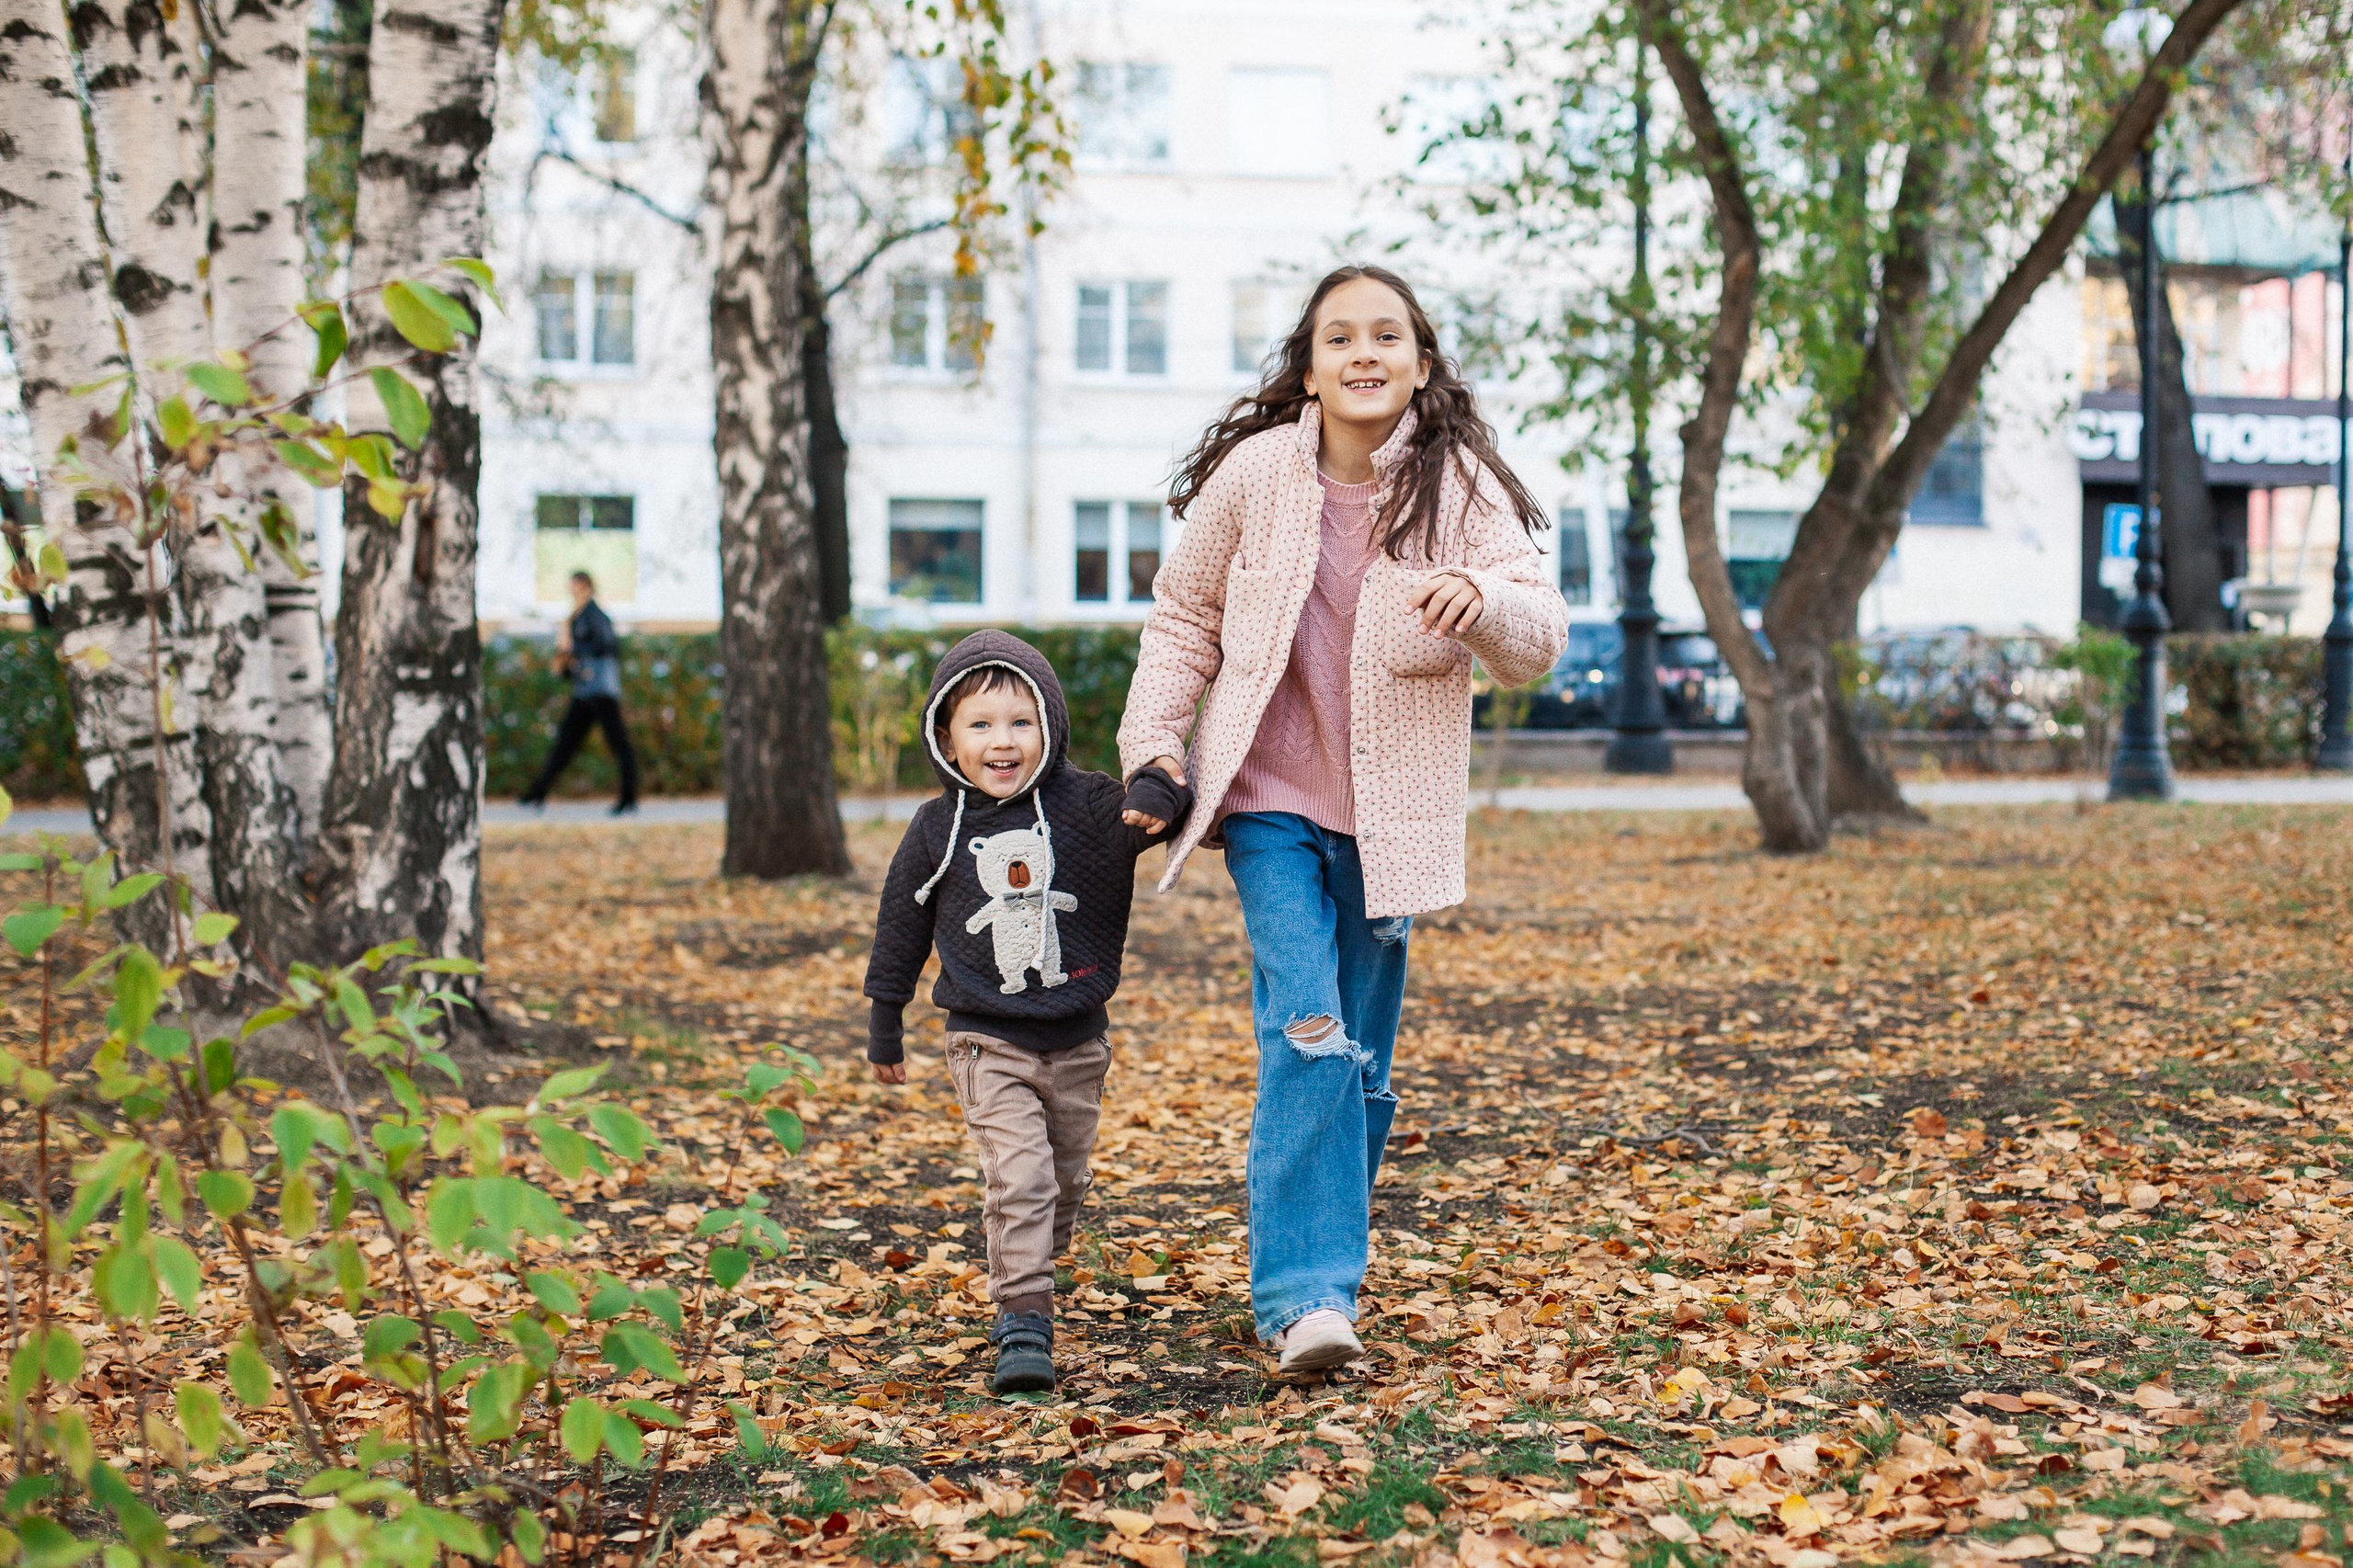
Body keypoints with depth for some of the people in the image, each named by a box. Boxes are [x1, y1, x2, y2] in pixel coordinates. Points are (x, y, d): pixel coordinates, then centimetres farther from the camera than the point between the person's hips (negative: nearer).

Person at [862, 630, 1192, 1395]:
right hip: (988, 1042, -2)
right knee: (1017, 1175, -16)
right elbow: (901, 928, 7)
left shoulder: (1088, 807, -7)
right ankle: (1023, 1322, -12)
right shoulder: (937, 829, -4)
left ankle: (1028, 1276, 41)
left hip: (1077, 1040, 2)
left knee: (1066, 1180, 16)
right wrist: (885, 1024, 14)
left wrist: (1156, 793, -35)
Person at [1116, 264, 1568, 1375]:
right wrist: (1153, 742, 0)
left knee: (1360, 1059, 9)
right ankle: (1307, 1295, -17)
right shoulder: (1257, 472, -6)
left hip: (1388, 814, 1)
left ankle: (1319, 1270, 28)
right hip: (1268, 798, -1)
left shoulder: (1462, 487, -6)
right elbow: (1184, 617, 9)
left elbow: (1542, 639, -14)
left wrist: (1483, 599, -35)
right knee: (1307, 1031, -16)